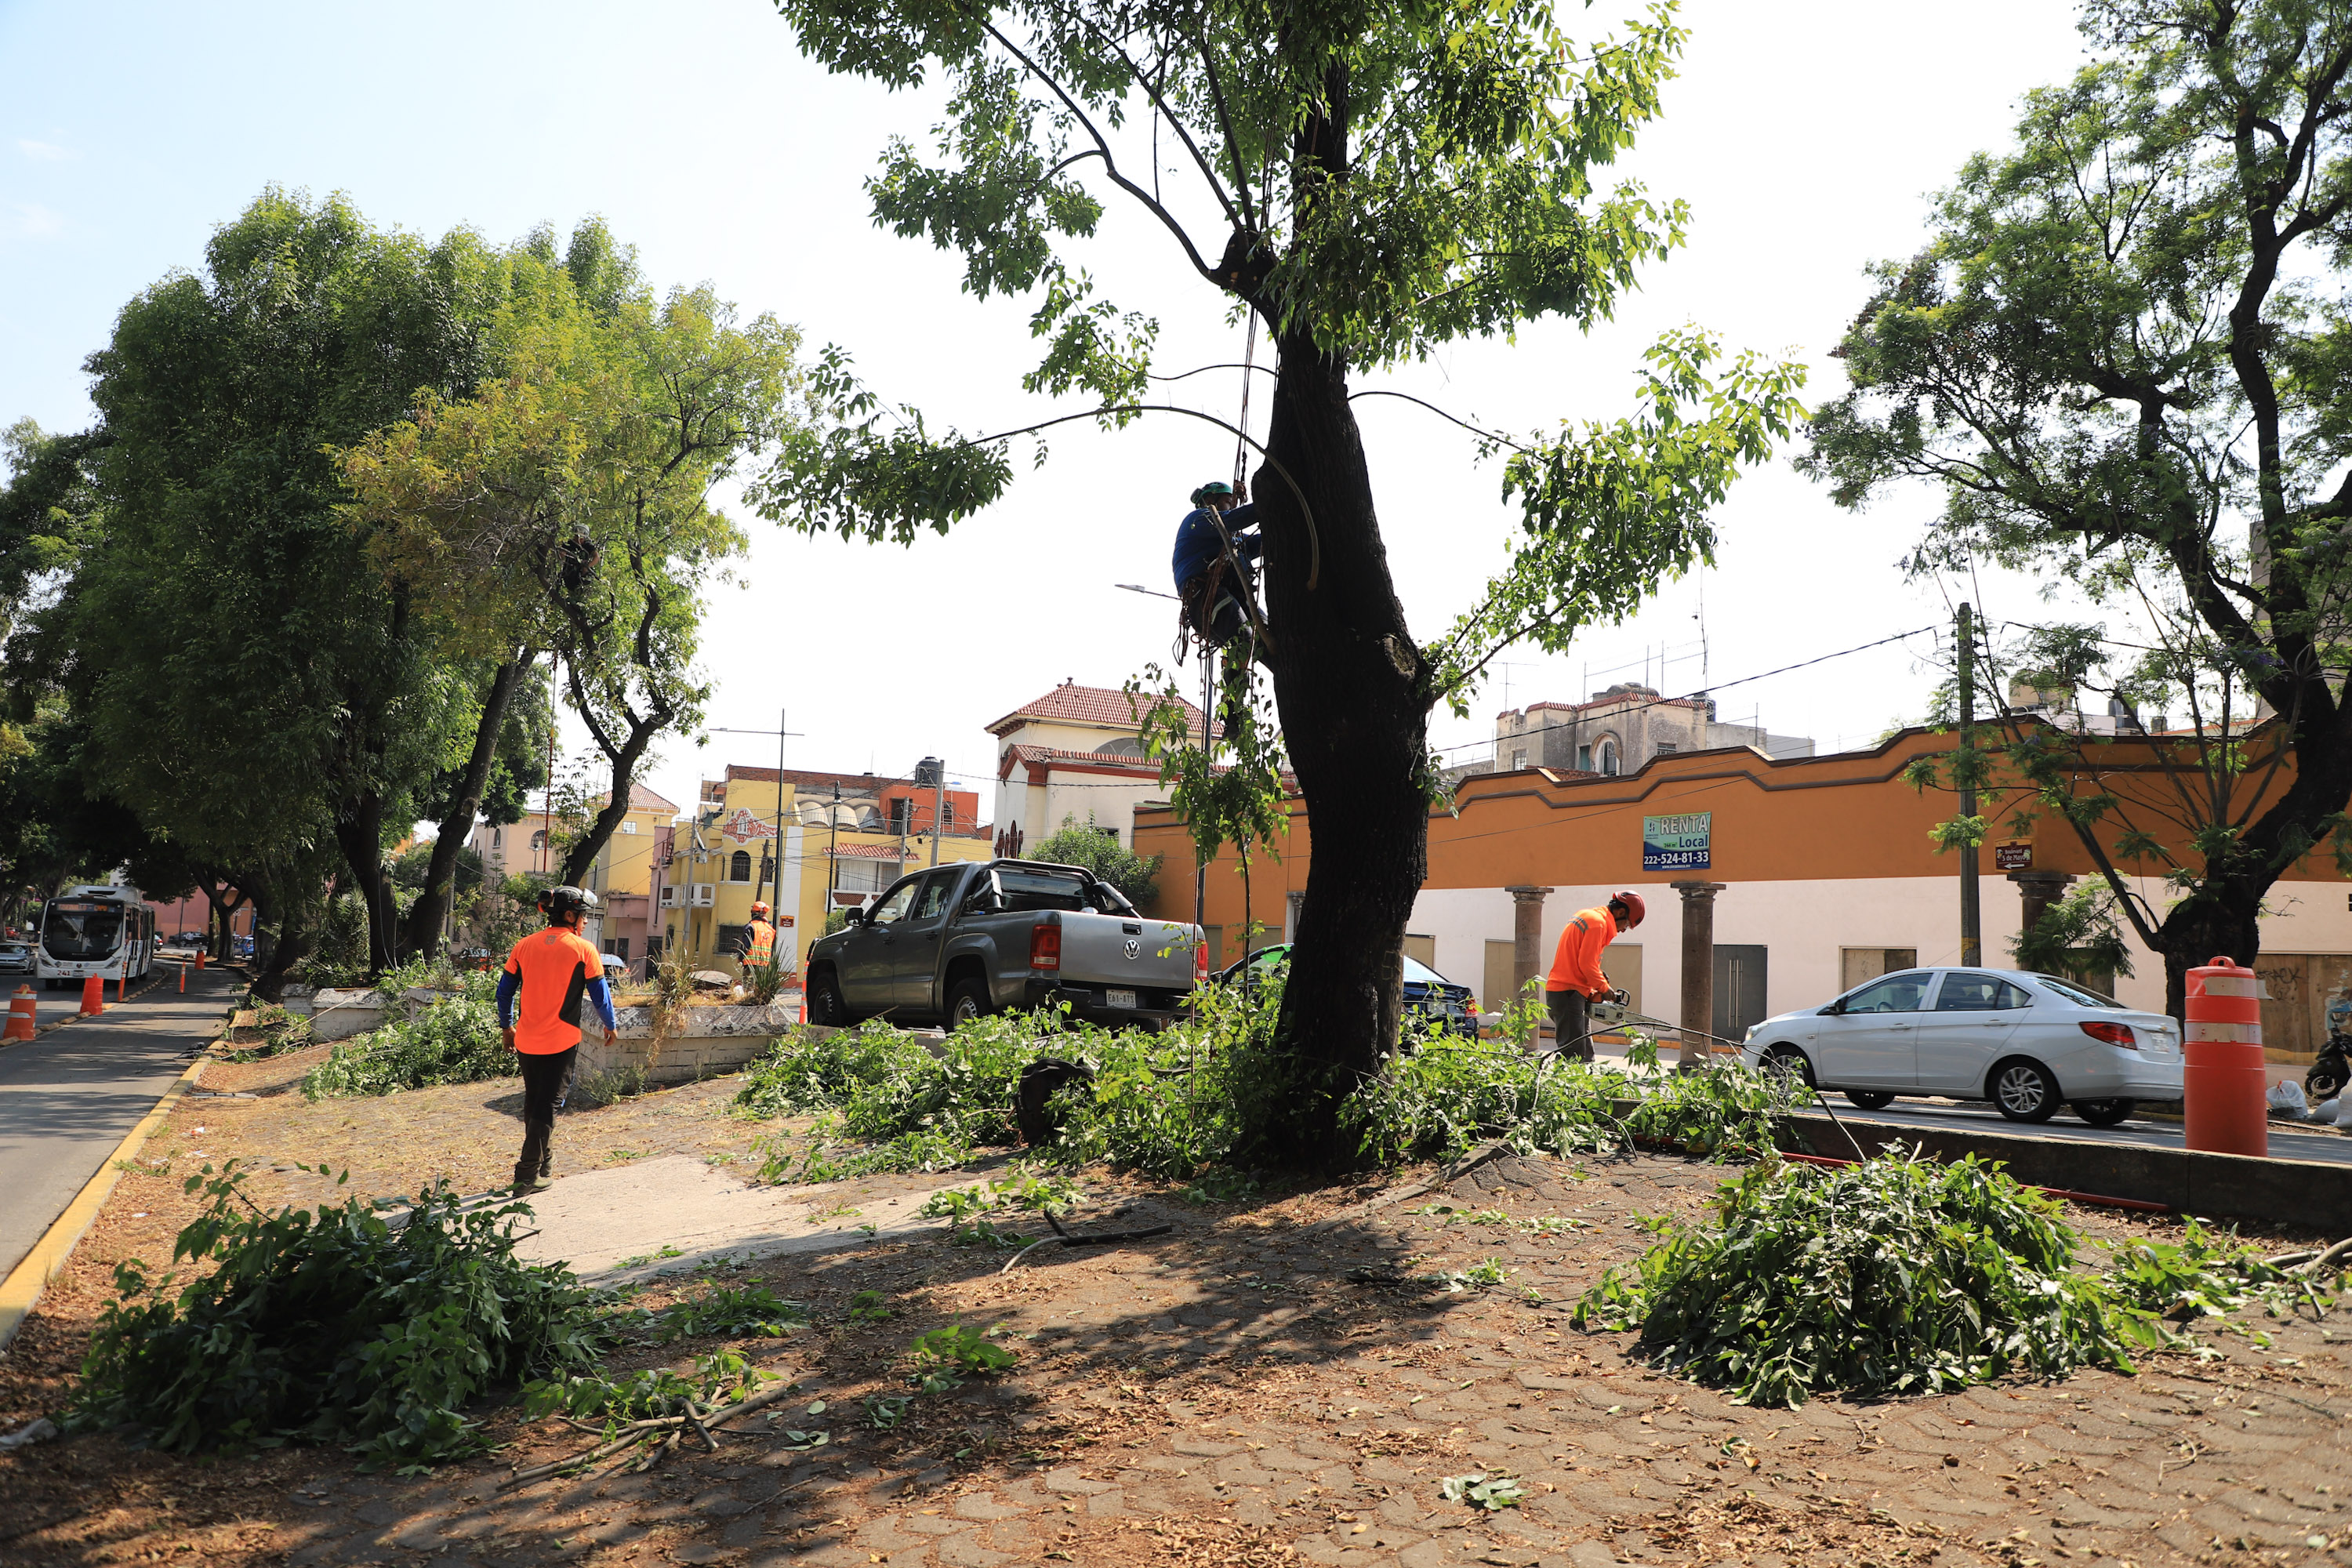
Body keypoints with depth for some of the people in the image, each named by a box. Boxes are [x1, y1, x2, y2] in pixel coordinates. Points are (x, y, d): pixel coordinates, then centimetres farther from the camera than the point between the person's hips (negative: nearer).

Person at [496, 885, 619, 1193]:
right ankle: (528, 1174, -2)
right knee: (546, 1104, 1)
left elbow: (505, 989, 9)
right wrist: (611, 1026, 11)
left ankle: (544, 1162, 33)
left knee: (533, 1101, 19)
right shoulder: (583, 950, -8)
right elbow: (600, 994, -4)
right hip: (562, 1041, -5)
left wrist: (506, 1026, 22)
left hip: (526, 1040, 5)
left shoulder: (524, 945, 5)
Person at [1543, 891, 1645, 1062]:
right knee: (1573, 1055, -14)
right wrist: (1604, 987, -4)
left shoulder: (1586, 916, 20)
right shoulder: (1598, 922, -11)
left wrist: (1593, 989, 12)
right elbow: (1587, 964, -17)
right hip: (1568, 993, -10)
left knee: (1586, 1054, 11)